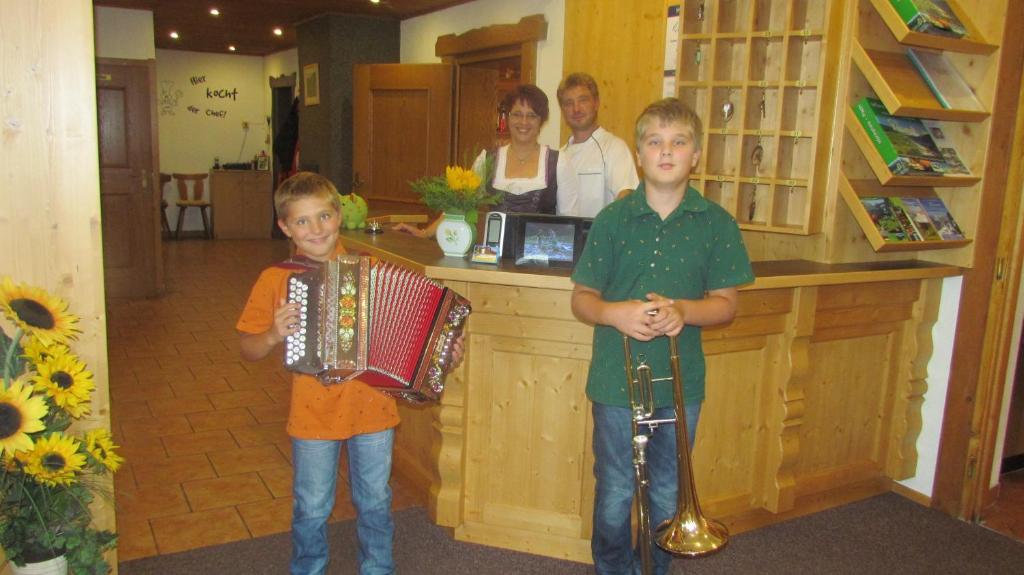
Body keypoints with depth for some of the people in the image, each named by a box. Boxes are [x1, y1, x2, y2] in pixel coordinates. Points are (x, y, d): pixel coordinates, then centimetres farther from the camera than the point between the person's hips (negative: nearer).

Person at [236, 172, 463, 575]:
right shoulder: (275, 279, -6)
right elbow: (249, 351, 0)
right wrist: (274, 335, -20)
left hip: (372, 409, 1)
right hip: (313, 416, -1)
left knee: (375, 504, 16)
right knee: (311, 510, 13)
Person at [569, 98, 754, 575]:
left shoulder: (716, 224, -3)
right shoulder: (612, 220, -5)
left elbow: (725, 303, 1)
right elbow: (581, 299, 0)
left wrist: (683, 311, -20)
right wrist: (615, 313, -22)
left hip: (680, 380, 1)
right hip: (616, 380, -1)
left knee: (667, 497, 16)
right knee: (614, 495, 12)